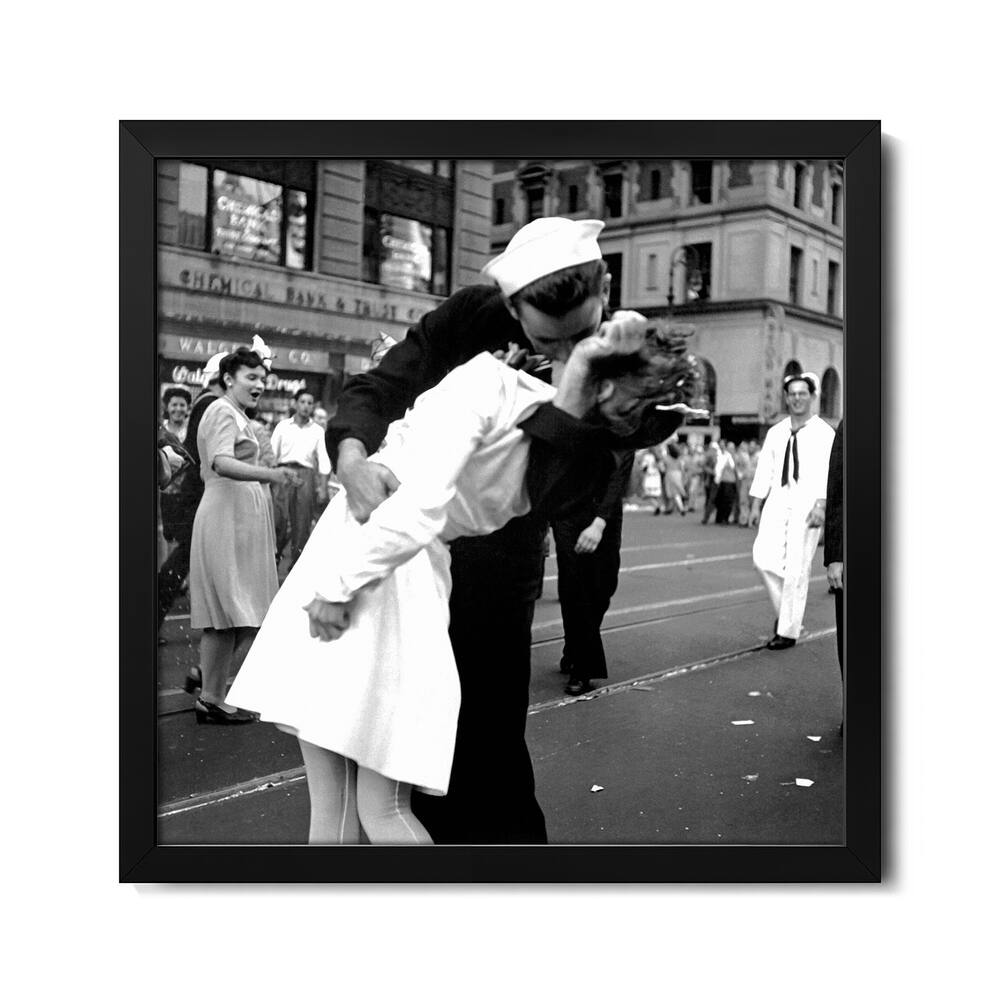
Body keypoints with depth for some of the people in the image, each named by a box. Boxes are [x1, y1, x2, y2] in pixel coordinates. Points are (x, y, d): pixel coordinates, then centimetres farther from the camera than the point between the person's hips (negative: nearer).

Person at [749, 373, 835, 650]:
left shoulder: (823, 432, 0)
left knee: (796, 570, -4)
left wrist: (820, 506, -21)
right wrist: (755, 505, 7)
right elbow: (764, 469, 13)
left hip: (806, 506, -4)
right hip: (777, 502, 4)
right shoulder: (776, 432, 13)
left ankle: (788, 631, 7)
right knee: (764, 558, -9)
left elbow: (828, 471, -9)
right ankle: (784, 610, 15)